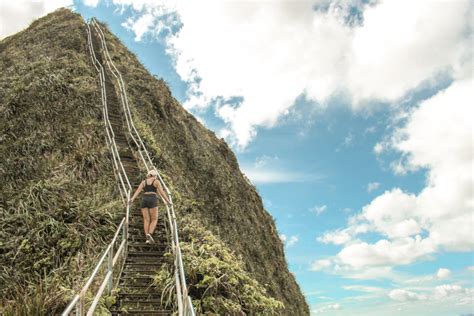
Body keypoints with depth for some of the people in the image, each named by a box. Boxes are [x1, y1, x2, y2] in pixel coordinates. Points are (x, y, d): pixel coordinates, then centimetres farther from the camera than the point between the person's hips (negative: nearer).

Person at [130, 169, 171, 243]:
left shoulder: (143, 182, 16)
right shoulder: (156, 181, 6)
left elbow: (138, 190, 1)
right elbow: (162, 192, -1)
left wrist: (132, 199, -12)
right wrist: (168, 201, 6)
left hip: (144, 200, 4)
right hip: (152, 201, -4)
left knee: (146, 220, 5)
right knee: (154, 220, 1)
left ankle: (147, 238, -7)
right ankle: (149, 234, -23)